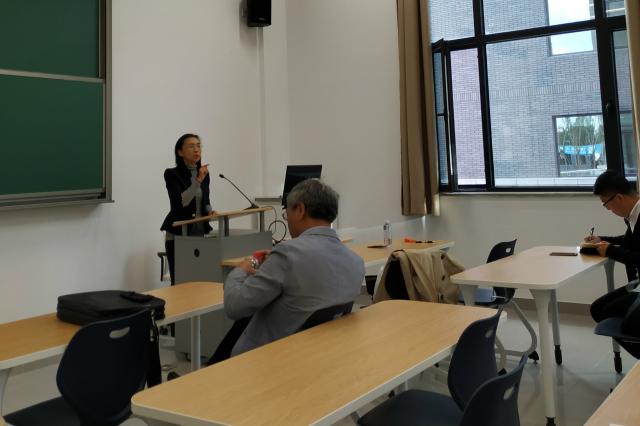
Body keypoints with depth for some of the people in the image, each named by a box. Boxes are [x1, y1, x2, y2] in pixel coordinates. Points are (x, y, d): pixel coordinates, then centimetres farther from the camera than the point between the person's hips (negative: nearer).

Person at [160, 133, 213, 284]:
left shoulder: (204, 173, 10)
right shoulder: (172, 174, -8)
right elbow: (180, 202, -22)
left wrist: (210, 211, -2)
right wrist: (198, 180, -26)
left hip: (200, 234, 5)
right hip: (178, 235, -5)